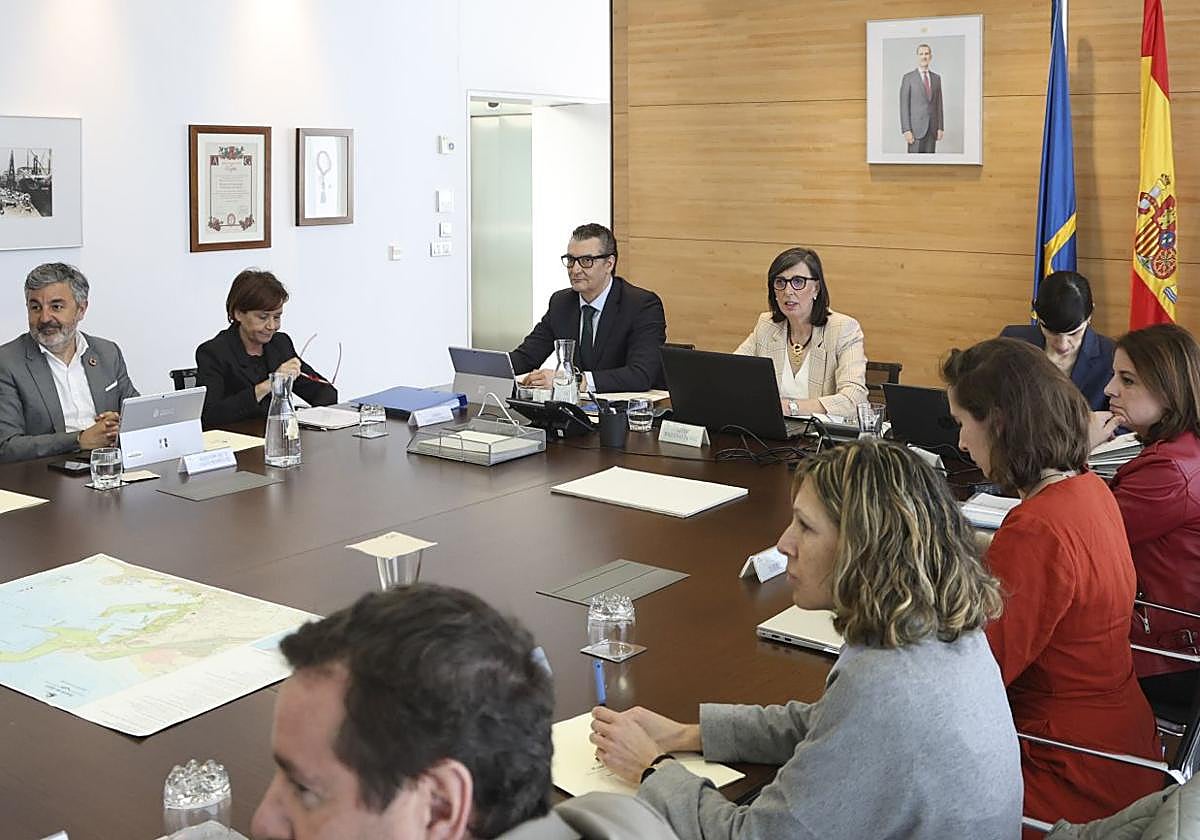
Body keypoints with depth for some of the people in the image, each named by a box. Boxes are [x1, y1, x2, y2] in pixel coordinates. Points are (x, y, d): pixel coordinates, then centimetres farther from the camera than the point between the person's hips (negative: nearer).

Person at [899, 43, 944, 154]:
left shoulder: (936, 78, 13)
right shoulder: (908, 78, -1)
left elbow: (939, 104, 14)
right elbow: (904, 106, -6)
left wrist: (940, 127, 5)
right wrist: (906, 130, -14)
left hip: (932, 129, 4)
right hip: (916, 128, -4)